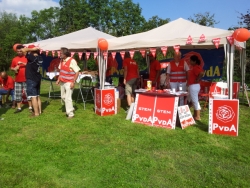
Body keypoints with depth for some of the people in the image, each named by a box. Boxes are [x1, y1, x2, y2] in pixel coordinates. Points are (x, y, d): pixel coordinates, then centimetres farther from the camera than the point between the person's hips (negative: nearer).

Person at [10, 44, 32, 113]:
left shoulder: (27, 57, 0)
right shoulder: (14, 59, 10)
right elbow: (11, 68, 16)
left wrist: (23, 63, -18)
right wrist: (14, 69, -6)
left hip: (26, 79, -4)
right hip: (17, 80, 4)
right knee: (18, 94, 7)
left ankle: (30, 107, 5)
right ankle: (19, 108, 17)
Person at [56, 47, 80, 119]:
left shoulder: (72, 61, -15)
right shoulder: (62, 61, 9)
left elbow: (77, 72, -15)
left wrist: (73, 82, -19)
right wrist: (58, 79, 12)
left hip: (69, 83, -8)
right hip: (62, 82, 8)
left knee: (68, 98, -8)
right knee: (63, 97, 15)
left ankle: (70, 113, 2)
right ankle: (71, 108, 33)